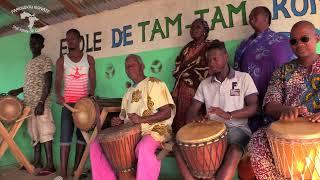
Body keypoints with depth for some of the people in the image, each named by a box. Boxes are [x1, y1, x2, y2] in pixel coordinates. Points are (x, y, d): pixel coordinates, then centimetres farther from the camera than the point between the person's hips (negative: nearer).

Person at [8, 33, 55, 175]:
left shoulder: (45, 60, -4)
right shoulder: (29, 63, 21)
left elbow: (48, 83, -13)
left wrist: (41, 102, -21)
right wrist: (18, 91, 17)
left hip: (41, 103, -8)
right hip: (29, 104, 8)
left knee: (44, 132, -9)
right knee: (34, 132, 11)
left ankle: (50, 165, -6)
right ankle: (37, 161, 21)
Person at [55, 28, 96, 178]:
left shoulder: (89, 59, 7)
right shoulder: (62, 60, 7)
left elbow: (92, 80, 3)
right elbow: (58, 81, -1)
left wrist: (91, 95, -15)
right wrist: (58, 95, -21)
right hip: (68, 102, 0)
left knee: (82, 134, 5)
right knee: (65, 135, -6)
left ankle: (76, 168, 16)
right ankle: (63, 172, -4)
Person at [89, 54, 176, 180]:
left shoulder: (154, 83, -3)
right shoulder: (128, 93, 20)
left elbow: (167, 112, -12)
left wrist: (142, 119, -25)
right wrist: (118, 122, -1)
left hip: (154, 130, -7)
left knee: (144, 148, -41)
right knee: (96, 144, -3)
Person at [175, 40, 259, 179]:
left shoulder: (244, 78, 4)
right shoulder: (204, 84, 12)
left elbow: (253, 107, -5)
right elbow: (192, 111, 9)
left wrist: (229, 115, -23)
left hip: (236, 128, -3)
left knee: (233, 154, -36)